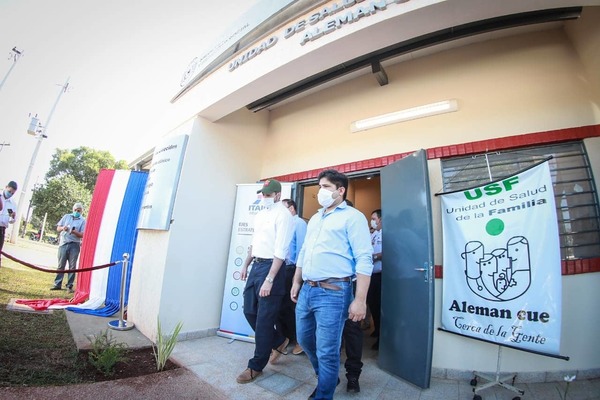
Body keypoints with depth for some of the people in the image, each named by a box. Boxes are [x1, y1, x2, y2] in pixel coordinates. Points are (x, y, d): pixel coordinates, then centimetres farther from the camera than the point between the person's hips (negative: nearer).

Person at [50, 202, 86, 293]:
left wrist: (74, 232, -23)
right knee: (61, 265, 5)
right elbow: (58, 228, 11)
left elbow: (82, 235, -3)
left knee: (72, 266, -1)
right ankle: (57, 284, 14)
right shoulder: (66, 216, 12)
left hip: (74, 245, -2)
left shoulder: (83, 220, 3)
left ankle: (69, 286, 5)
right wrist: (62, 228, -11)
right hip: (63, 243, 2)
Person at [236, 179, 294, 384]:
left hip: (271, 267, -9)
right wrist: (246, 265, 21)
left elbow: (280, 250, -20)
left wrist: (269, 280, -24)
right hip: (256, 266, 9)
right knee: (249, 311, 16)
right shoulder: (260, 214, 13)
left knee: (264, 319, 3)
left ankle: (256, 366, 22)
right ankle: (279, 341, 36)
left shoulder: (282, 214, -14)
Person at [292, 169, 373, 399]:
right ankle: (326, 378, 46)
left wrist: (360, 300, -17)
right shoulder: (314, 219, 18)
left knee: (326, 351, 4)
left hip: (333, 292, -8)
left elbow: (364, 260, -12)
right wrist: (296, 283, 19)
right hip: (307, 290, 8)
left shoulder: (352, 217, -5)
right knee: (305, 340, 21)